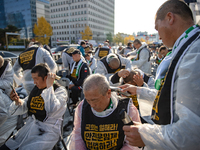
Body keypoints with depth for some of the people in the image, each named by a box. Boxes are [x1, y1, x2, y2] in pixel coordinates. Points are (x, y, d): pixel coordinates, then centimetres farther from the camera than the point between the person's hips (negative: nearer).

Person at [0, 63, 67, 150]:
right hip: (29, 126, 6)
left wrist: (49, 86, -23)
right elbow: (23, 109, 17)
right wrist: (18, 101, -5)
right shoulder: (36, 89, 8)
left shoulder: (60, 91, -11)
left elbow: (51, 110, -30)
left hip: (47, 131, -6)